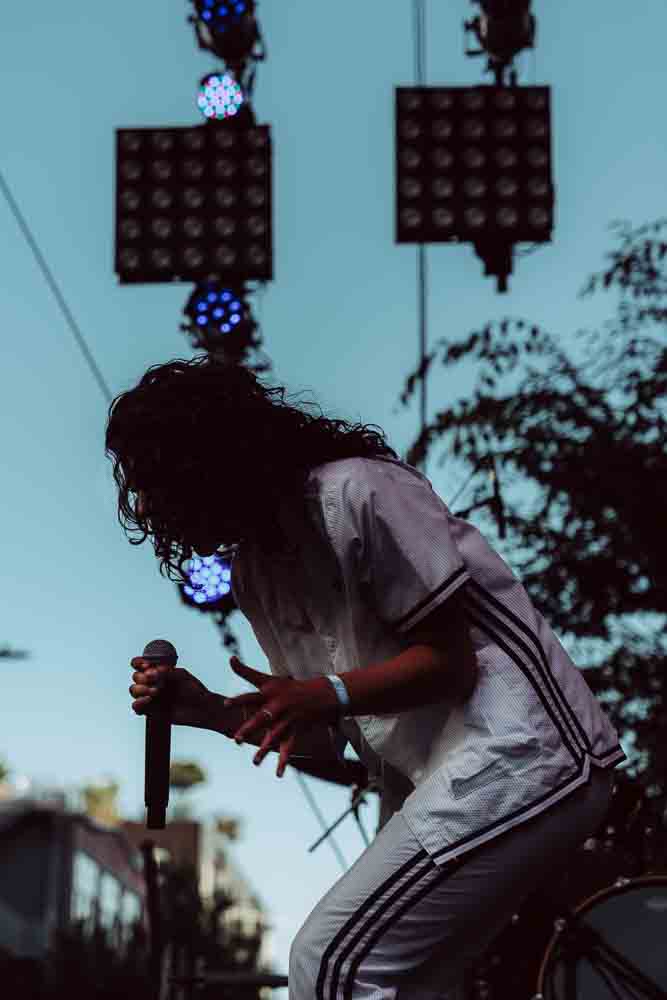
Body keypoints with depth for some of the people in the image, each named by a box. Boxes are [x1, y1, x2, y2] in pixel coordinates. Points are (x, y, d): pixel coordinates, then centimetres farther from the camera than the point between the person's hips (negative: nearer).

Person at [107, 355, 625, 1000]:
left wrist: (330, 693, -25)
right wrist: (207, 710, -1)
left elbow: (451, 659, -12)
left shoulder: (355, 493, -14)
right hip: (436, 781, 9)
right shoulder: (251, 573, 13)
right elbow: (323, 740, 13)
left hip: (520, 756, -9)